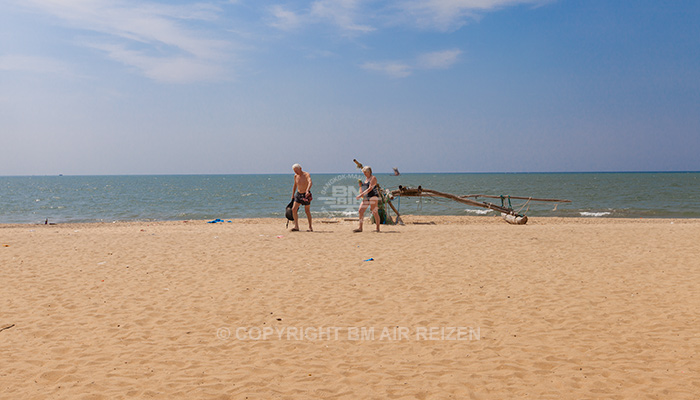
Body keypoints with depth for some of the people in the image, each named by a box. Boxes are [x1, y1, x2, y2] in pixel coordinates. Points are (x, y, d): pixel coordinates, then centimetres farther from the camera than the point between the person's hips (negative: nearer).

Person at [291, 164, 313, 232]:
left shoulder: (306, 175, -16)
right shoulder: (296, 176, 4)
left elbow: (310, 182, -35)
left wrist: (307, 190, -52)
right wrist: (292, 195, 17)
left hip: (306, 195, -6)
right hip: (298, 194, 6)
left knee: (307, 211, 1)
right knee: (294, 209, -7)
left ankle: (310, 227, 13)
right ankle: (296, 226, -2)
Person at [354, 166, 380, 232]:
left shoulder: (373, 178, -7)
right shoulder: (366, 179, 19)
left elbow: (370, 188, -17)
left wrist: (361, 194, -21)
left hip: (373, 196, -8)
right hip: (366, 197, 8)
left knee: (375, 212, -6)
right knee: (361, 211, -3)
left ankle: (378, 228, 2)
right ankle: (360, 228, -2)